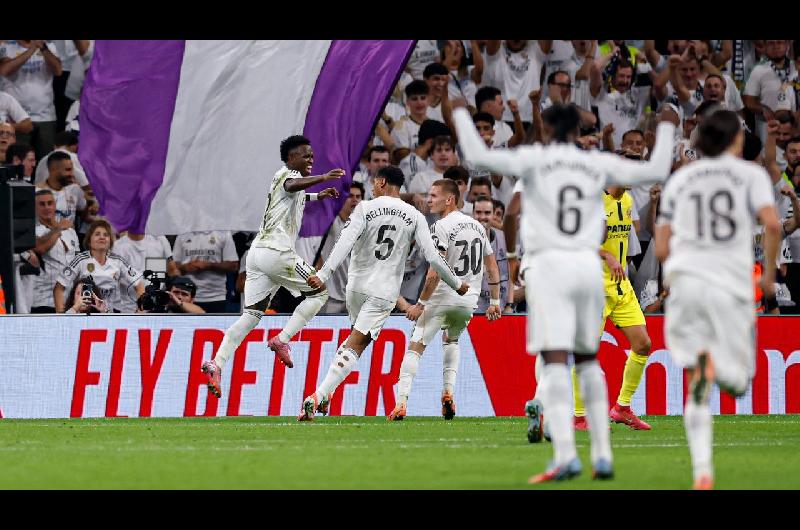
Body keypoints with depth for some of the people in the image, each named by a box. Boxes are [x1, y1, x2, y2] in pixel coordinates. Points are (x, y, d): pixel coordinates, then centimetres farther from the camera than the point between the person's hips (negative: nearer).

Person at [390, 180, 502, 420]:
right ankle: (449, 391, 15)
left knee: (415, 347, -3)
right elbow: (492, 268, 16)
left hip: (442, 298, -7)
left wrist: (420, 304, -14)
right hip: (468, 301, 7)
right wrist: (495, 301, 23)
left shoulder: (442, 227, -13)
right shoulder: (478, 227, 11)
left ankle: (401, 402, -14)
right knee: (451, 341, 32)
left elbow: (435, 272, -20)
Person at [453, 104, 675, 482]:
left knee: (555, 362, -10)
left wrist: (460, 114, 6)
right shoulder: (598, 165, 9)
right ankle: (602, 455, 13)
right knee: (588, 359, 18)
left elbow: (478, 156, -10)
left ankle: (566, 455, -23)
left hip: (549, 266, -4)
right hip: (588, 265, 4)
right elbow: (656, 171, 12)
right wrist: (665, 129, 27)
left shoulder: (534, 159, 0)